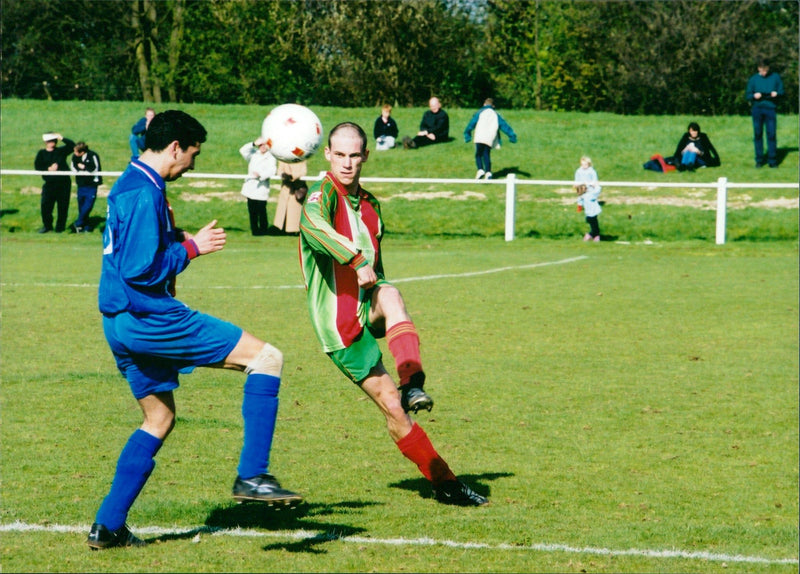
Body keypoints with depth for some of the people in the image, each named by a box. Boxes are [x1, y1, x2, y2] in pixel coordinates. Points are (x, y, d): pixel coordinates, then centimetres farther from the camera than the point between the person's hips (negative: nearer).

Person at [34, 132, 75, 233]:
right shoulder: (41, 153, 9)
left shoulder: (61, 151, 8)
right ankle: (47, 226, 11)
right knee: (45, 205, -5)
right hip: (49, 183, 0)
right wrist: (49, 169, -11)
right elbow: (37, 167, 1)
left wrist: (62, 138, -10)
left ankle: (60, 227, 12)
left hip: (63, 183, 0)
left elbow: (72, 145, -2)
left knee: (63, 206, 0)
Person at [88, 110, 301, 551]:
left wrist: (172, 236, 15)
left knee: (159, 419, 21)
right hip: (149, 318, -11)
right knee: (267, 358, -9)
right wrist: (191, 247, -11)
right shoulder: (144, 193, -16)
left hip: (122, 323, 11)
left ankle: (108, 526, 18)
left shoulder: (131, 185, 16)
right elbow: (140, 268, -23)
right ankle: (251, 477, -12)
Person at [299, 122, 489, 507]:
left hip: (367, 307, 5)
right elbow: (312, 223, -36)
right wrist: (356, 260, -45)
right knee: (391, 406, -9)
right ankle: (443, 482, -3)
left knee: (390, 296, -32)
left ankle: (413, 384, -48)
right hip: (339, 322, -5)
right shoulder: (323, 195, -9)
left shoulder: (369, 203, 15)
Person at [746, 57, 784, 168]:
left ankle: (772, 160, 0)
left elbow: (782, 92, 11)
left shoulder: (775, 77, 7)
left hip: (771, 109, -1)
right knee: (757, 135, 2)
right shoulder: (753, 79, 7)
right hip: (757, 109, 1)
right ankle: (759, 160, 9)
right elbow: (747, 95, 8)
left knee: (772, 134, -5)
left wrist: (776, 94, -11)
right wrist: (754, 96, -13)